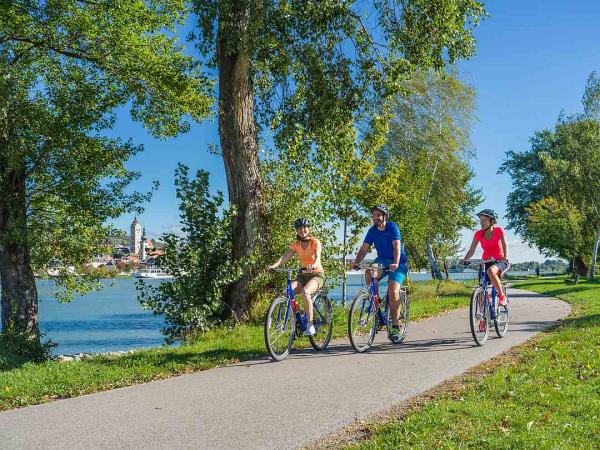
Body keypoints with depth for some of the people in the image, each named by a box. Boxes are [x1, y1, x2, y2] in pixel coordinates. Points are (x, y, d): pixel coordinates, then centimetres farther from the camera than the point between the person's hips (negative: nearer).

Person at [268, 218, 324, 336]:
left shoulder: (315, 242, -7)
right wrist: (274, 265, -27)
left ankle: (310, 325, -27)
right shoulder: (296, 244, 5)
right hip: (303, 275, 4)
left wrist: (313, 265, -48)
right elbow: (286, 256, -8)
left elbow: (317, 257, -24)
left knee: (305, 291, -36)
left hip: (317, 274, -4)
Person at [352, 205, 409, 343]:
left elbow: (397, 246, -27)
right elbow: (364, 249, -5)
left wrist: (396, 263, -43)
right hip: (382, 260, 4)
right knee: (369, 273, -28)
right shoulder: (372, 230, -2)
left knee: (393, 291, -21)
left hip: (398, 263, -4)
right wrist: (356, 263, -23)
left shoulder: (392, 227, -16)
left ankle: (396, 327, -13)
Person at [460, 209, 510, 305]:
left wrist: (505, 257, -40)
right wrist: (464, 260, -24)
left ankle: (502, 296, -24)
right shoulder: (478, 234, -3)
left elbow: (504, 245, -20)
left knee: (491, 271, -38)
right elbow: (471, 251, -5)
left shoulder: (499, 230, -11)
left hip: (500, 261, -4)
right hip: (486, 262, 4)